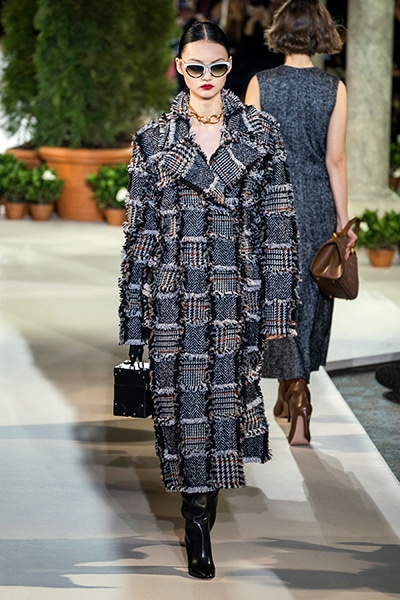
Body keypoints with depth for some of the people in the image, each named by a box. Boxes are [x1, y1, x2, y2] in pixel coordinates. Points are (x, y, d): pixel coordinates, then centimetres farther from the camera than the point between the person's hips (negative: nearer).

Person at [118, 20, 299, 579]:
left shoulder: (261, 131, 4)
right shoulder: (154, 139, 4)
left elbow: (278, 222, 4)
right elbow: (140, 229, 5)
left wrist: (277, 305, -2)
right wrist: (134, 317, 2)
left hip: (237, 293, 0)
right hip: (174, 294, 0)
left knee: (223, 399, 1)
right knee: (183, 401, -1)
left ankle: (199, 516, 15)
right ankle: (198, 522, 9)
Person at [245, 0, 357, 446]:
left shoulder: (261, 84, -6)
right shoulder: (334, 89, -5)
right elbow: (335, 160, -5)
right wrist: (343, 220, 1)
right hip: (317, 201, 1)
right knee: (311, 297, 13)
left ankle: (295, 397, 1)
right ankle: (292, 395, 19)